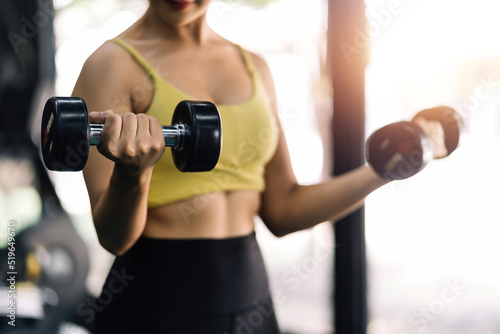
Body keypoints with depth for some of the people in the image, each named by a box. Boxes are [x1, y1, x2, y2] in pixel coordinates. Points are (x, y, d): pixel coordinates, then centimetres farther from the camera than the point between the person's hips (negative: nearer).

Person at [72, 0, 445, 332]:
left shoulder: (254, 68, 6)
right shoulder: (113, 64, -9)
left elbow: (281, 212, 8)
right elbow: (113, 237, -14)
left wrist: (382, 170, 1)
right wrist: (131, 173, -33)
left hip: (251, 297, 5)